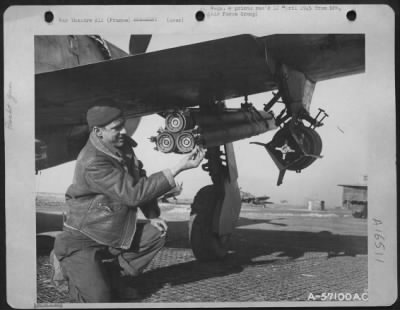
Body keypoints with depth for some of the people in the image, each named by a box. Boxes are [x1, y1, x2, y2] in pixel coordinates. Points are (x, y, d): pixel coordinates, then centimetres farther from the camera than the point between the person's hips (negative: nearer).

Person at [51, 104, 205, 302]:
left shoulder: (122, 145, -2)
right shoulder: (92, 162, -29)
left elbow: (140, 180, 11)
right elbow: (133, 194, -32)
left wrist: (152, 216, 0)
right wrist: (177, 168, -34)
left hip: (116, 233, 8)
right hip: (82, 240, -8)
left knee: (157, 233, -4)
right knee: (98, 298, -18)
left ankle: (114, 277, 7)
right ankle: (68, 267, 13)